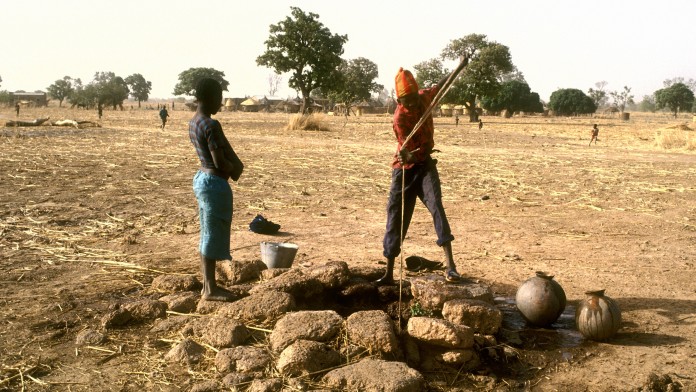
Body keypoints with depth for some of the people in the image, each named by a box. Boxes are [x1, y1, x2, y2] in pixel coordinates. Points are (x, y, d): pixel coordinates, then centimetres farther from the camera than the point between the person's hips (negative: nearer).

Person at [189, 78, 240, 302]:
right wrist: (234, 168, -3)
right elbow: (220, 162, -23)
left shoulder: (193, 122, 8)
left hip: (201, 178, 10)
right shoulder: (211, 125, -21)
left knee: (208, 235, 16)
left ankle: (208, 285, 24)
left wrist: (229, 167, 4)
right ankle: (210, 290, 9)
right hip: (215, 183, -10)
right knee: (214, 235, 0)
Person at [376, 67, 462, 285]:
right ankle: (389, 273, 12)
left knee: (436, 206, -17)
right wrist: (408, 156, -48)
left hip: (425, 164, 3)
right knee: (395, 216, 1)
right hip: (405, 168, -3)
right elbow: (410, 150, -25)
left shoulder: (424, 97, -5)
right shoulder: (400, 118, -20)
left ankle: (450, 266, -19)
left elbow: (440, 86, 17)